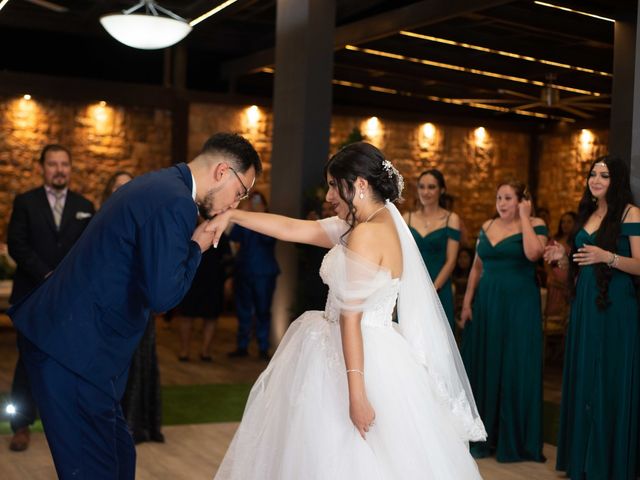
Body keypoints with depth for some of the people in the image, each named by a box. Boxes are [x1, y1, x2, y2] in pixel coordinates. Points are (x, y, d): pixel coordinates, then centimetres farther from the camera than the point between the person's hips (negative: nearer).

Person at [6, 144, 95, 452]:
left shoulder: (84, 206, 11)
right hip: (33, 296, -2)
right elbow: (17, 245, -5)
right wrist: (48, 276, -13)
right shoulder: (25, 202, 4)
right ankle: (21, 425, 7)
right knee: (29, 361, -1)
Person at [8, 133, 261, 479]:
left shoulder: (158, 184, 14)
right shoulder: (175, 202, -18)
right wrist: (197, 247, -8)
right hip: (75, 349, -10)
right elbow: (162, 295, -23)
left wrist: (189, 245, 9)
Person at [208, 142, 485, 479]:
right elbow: (293, 229, 11)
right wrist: (232, 216, 11)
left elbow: (351, 318, -22)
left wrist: (355, 392, -23)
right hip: (374, 352, 9)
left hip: (358, 358, -9)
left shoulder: (366, 235, -19)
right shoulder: (380, 223, 9)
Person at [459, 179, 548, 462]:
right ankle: (483, 435, 21)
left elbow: (533, 253, -24)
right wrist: (467, 302, 6)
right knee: (483, 367, 9)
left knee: (515, 369, 0)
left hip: (519, 305, -5)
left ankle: (514, 440, 12)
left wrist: (524, 217, -14)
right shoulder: (487, 227, 11)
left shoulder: (535, 225, -3)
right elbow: (477, 267, 13)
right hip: (486, 304, 5)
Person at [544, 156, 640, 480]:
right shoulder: (587, 214, 15)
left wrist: (608, 257, -27)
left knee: (611, 382, -3)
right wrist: (563, 258, 4)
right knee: (582, 380, 10)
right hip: (584, 305, 7)